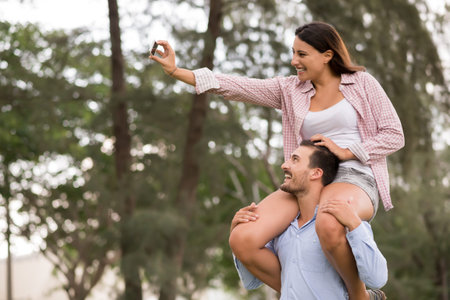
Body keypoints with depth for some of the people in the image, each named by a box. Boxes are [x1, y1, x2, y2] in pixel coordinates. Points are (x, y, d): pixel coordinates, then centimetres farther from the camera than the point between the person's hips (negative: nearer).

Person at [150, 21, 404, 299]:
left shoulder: (362, 83, 5)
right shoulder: (290, 89, 12)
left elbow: (394, 135, 2)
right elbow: (237, 87, 3)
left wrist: (345, 152, -10)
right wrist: (176, 71, -5)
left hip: (355, 180, -4)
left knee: (329, 225, -42)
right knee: (242, 241, -19)